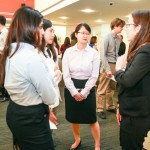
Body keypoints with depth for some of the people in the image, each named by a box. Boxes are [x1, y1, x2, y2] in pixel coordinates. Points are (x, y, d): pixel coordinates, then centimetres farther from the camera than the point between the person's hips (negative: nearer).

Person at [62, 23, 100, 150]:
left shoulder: (94, 53, -5)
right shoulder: (69, 52, -3)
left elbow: (94, 76, -6)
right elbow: (66, 75, -5)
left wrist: (83, 92, -10)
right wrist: (74, 92, -11)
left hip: (88, 89, -1)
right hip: (71, 89, 2)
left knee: (92, 119, 6)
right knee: (74, 118, 16)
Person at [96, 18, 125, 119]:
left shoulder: (118, 38, 6)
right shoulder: (107, 37, -13)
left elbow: (117, 53, 12)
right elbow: (103, 55, -16)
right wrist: (107, 69, -18)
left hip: (115, 65, 7)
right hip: (107, 65, -7)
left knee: (112, 88, 18)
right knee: (102, 89, 2)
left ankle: (110, 106, 33)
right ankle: (100, 109, 13)